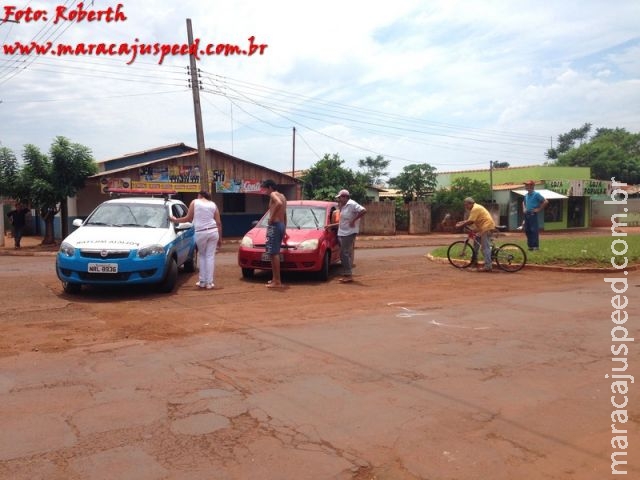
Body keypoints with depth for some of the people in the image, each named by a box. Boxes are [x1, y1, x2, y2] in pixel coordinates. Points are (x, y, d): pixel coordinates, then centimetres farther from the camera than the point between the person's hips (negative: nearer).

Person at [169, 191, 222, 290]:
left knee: (202, 256, 14)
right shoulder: (213, 204, 13)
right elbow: (219, 223, 8)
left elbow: (188, 218, 6)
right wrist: (220, 238, 14)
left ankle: (202, 282, 13)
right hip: (213, 231, 2)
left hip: (201, 233, -1)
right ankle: (209, 283, 4)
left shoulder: (195, 202, 7)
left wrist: (175, 220, 22)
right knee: (210, 256, 4)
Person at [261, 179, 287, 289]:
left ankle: (277, 281, -10)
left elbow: (279, 203, -31)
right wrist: (284, 229, 33)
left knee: (274, 253, -9)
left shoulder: (273, 194, -7)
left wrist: (272, 217, -21)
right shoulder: (282, 196, 20)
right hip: (281, 225, 9)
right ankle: (274, 279, 20)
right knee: (274, 253, 15)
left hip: (275, 225, -9)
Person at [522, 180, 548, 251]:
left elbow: (545, 201, -14)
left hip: (533, 214, -8)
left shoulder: (536, 194, -9)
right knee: (527, 230, 9)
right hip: (526, 214, 8)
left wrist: (539, 209, -13)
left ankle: (536, 246, -4)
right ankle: (530, 245, 16)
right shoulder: (526, 195, 13)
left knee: (534, 230, -8)